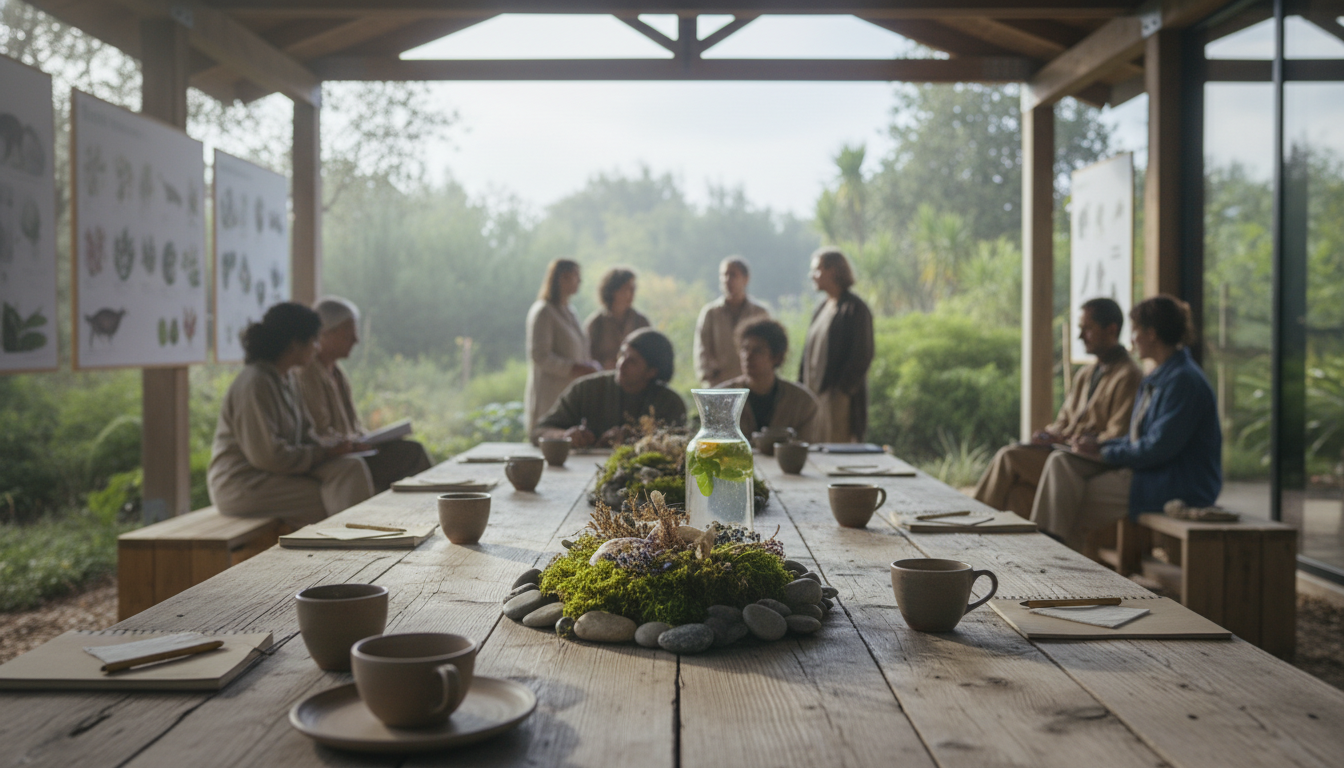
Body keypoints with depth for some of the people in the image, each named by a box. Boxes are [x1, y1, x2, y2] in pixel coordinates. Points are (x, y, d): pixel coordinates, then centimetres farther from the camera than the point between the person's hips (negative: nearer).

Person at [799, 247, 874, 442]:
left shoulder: (855, 309, -7)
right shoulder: (821, 309, 18)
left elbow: (862, 357, -11)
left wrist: (842, 390, -16)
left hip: (839, 397, -8)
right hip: (814, 395, 8)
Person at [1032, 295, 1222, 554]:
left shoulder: (1184, 381, -16)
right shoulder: (1157, 378, 16)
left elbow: (1158, 448, -21)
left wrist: (1104, 454, -12)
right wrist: (1100, 444, 3)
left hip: (1179, 488, -10)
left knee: (1072, 503, -17)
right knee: (1061, 462, -8)